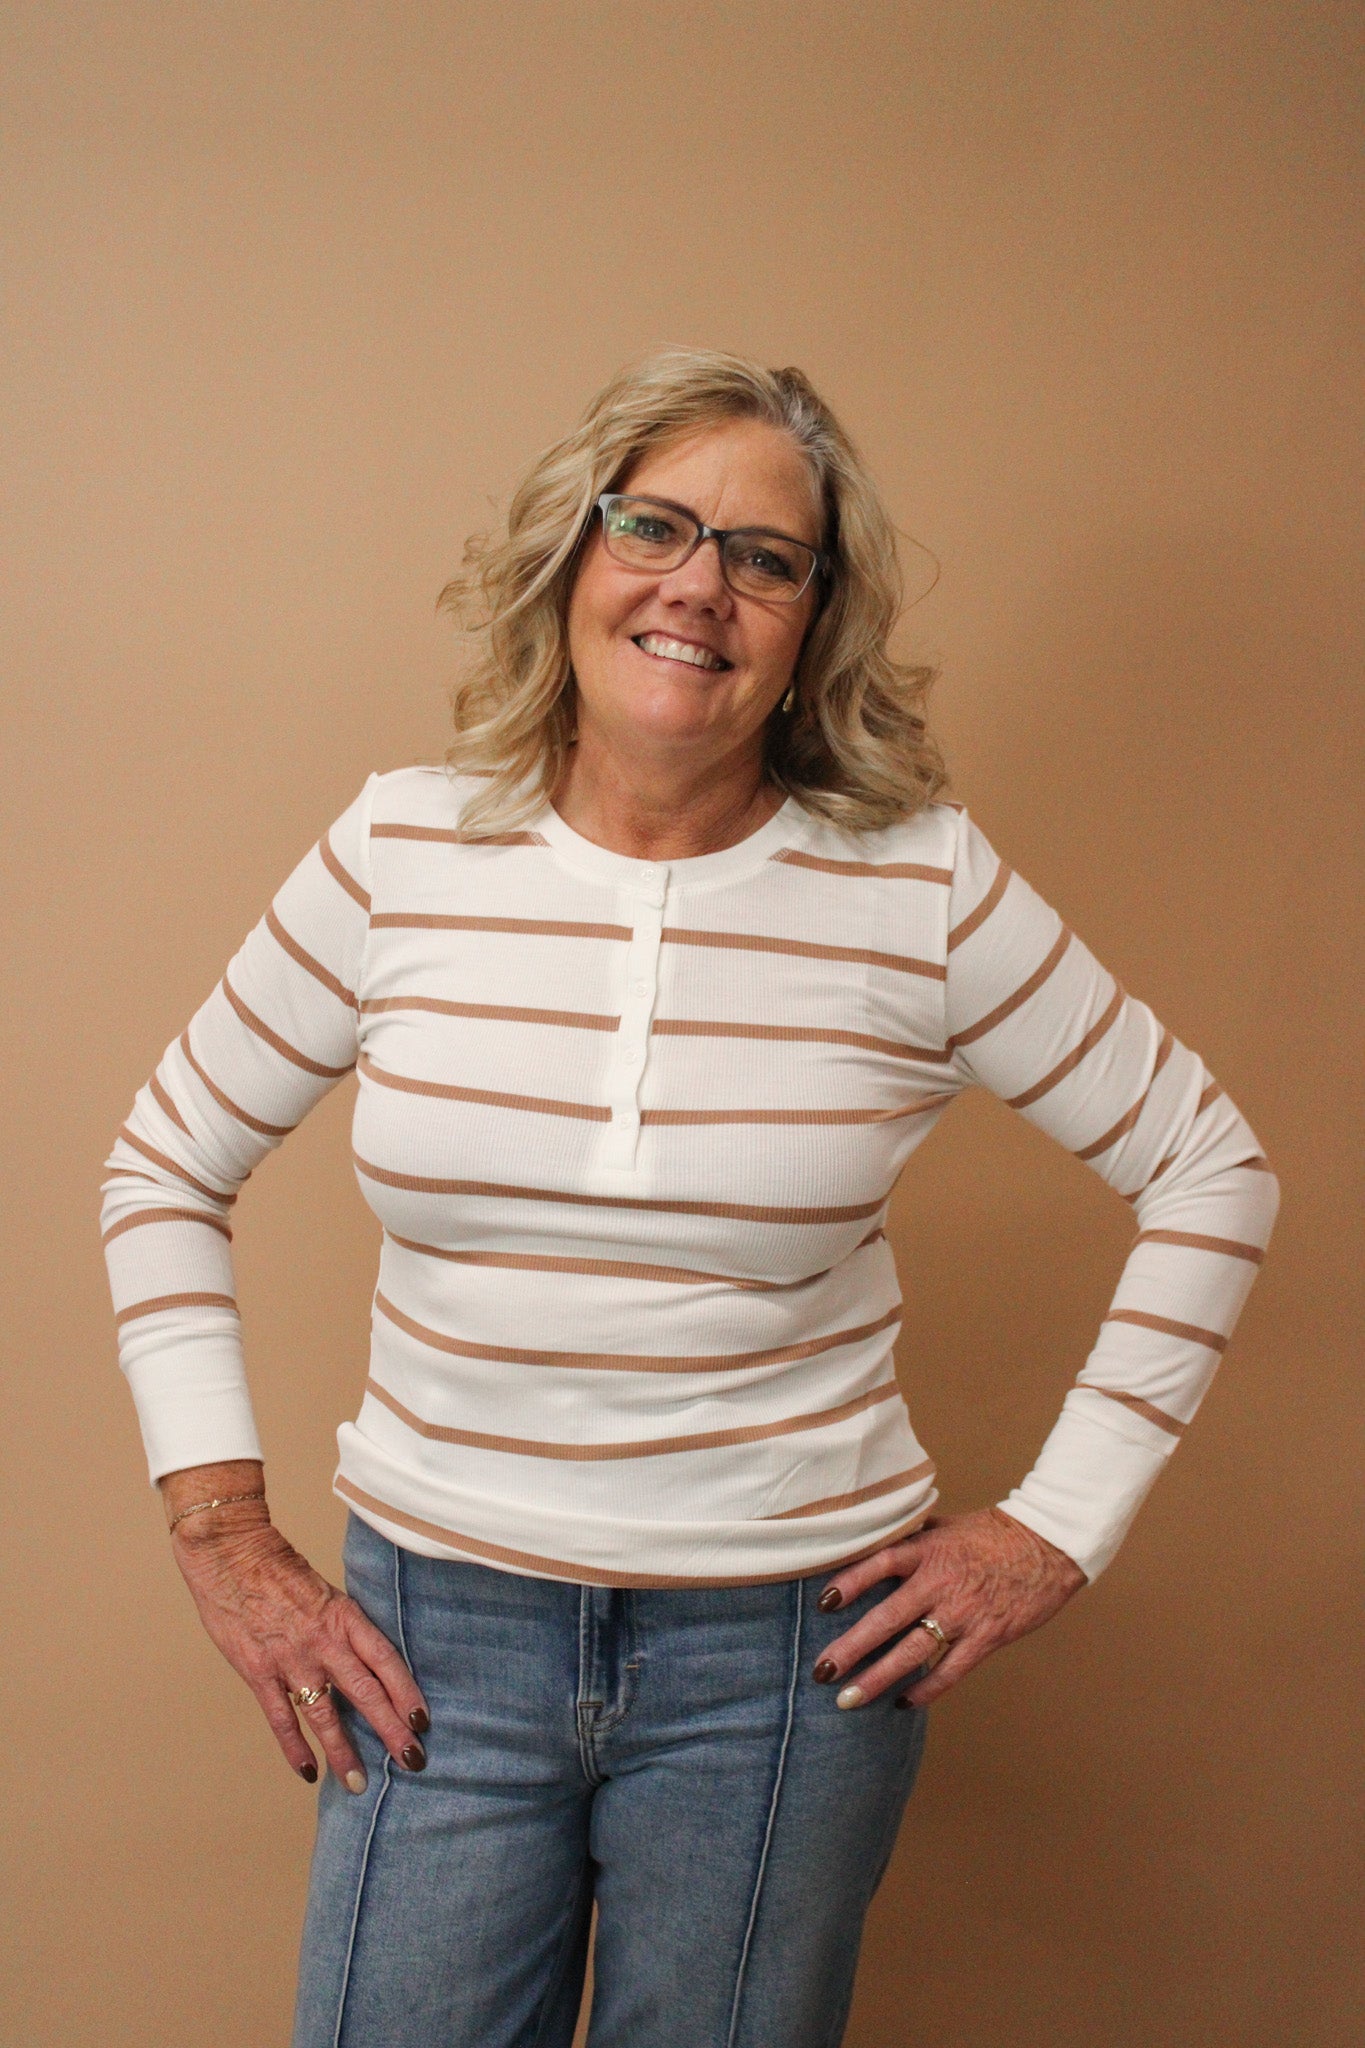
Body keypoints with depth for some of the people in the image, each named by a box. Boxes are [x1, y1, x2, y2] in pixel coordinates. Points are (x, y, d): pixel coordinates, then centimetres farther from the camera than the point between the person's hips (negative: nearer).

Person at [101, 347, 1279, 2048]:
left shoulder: (924, 890, -7)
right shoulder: (400, 854, -4)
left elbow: (1209, 1170, 1)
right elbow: (165, 1169, 7)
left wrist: (1062, 1522, -2)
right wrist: (221, 1531, 1)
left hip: (788, 1648, -1)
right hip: (436, 1625, 1)